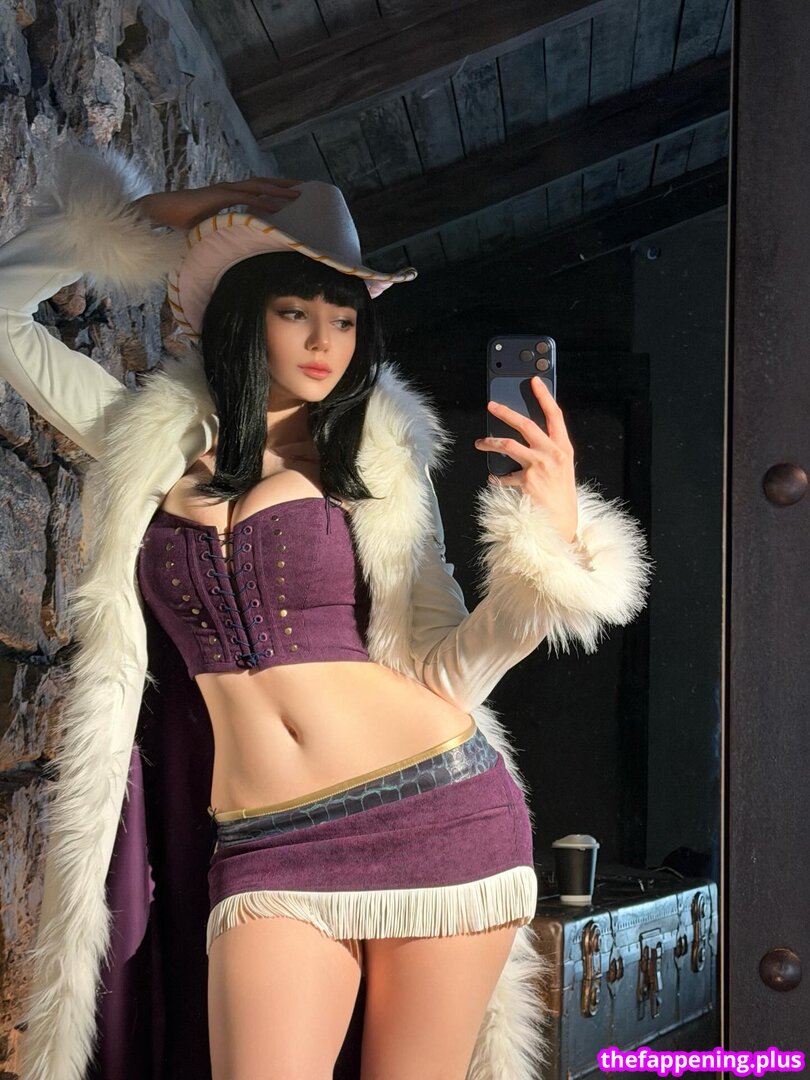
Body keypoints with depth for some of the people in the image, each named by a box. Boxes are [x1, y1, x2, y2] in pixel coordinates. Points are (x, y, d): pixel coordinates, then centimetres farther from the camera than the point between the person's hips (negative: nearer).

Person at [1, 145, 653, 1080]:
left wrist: (552, 550, -14)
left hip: (438, 813, 0)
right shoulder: (148, 442, 10)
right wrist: (150, 216, 13)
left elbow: (443, 668, 1)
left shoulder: (381, 459, 6)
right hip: (269, 852, 1)